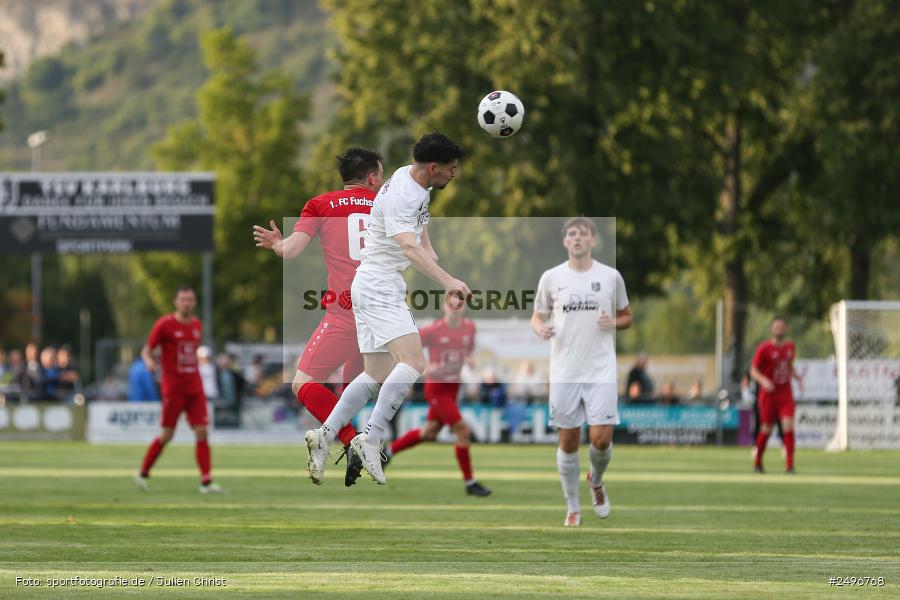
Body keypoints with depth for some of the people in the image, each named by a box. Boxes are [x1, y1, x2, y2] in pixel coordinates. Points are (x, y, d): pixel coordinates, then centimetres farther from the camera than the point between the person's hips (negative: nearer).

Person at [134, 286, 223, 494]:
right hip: (173, 389, -5)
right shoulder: (165, 324, -6)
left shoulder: (197, 325, 11)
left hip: (195, 388, 5)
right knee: (167, 435, -1)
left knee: (202, 433, -6)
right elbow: (146, 350, -3)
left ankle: (206, 482, -7)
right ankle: (143, 473, 18)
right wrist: (149, 361, -23)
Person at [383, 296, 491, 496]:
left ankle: (389, 452, 39)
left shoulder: (469, 327, -3)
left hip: (453, 387, 7)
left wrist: (469, 358, -5)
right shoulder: (433, 331, -19)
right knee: (463, 431, -12)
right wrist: (425, 367, -26)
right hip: (436, 388, -7)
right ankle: (470, 483, 0)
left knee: (429, 433, 19)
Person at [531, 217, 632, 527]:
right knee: (568, 441, 3)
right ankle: (572, 508, 17)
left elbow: (626, 317, 13)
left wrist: (613, 322, -10)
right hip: (564, 372, 1)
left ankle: (596, 481, 25)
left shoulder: (611, 276, 2)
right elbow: (538, 315, 13)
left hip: (601, 371, -1)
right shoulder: (551, 277, 3)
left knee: (601, 438, -9)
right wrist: (540, 328, -11)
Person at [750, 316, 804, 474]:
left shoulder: (791, 347, 7)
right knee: (766, 429, 4)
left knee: (788, 425, -14)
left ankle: (789, 465, -14)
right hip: (768, 394, -3)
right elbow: (754, 371, -6)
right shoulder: (764, 348, -8)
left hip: (786, 394, 3)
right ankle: (757, 462, 26)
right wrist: (764, 380, -25)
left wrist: (798, 378, 5)